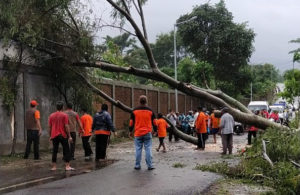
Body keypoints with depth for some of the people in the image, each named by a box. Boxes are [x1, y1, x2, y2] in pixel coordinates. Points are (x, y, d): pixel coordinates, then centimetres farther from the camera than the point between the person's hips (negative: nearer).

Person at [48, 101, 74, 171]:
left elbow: (50, 127, 8)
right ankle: (67, 166, -2)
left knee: (54, 151, 8)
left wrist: (50, 136, 17)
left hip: (54, 136, 4)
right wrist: (69, 136, -6)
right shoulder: (64, 115, -5)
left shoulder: (51, 115, 6)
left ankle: (54, 167, 8)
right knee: (66, 150, 3)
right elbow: (66, 126, -10)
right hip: (63, 135, -4)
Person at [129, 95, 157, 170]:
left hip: (138, 133, 0)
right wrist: (155, 130, 20)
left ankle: (137, 165, 8)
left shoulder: (135, 111, 1)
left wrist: (130, 131, 16)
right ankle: (150, 165, 0)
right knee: (148, 149, 1)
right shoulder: (150, 111, 2)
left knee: (138, 149, 5)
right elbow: (154, 122, 7)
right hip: (147, 133, 0)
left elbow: (131, 122, 6)